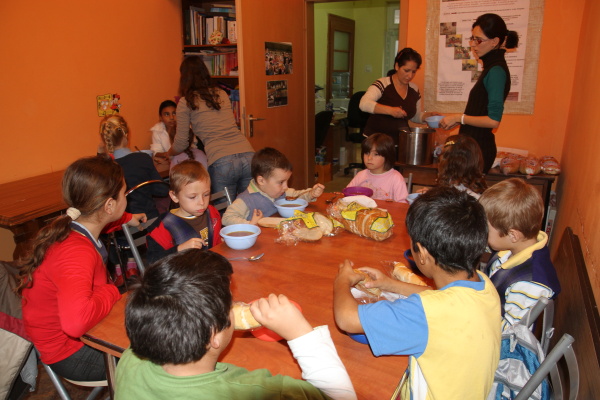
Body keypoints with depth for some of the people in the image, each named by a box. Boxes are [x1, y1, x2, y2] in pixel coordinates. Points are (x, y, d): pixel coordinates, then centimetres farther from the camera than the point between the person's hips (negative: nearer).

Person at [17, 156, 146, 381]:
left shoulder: (73, 227, -6)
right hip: (70, 352, -9)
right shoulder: (76, 253, -36)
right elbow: (76, 321, -52)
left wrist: (126, 219, 31)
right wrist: (111, 292, -33)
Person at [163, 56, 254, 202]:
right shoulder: (222, 95, 20)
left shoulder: (186, 103, 8)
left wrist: (167, 154, 36)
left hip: (221, 163, -4)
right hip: (248, 156, 4)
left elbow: (180, 144, 13)